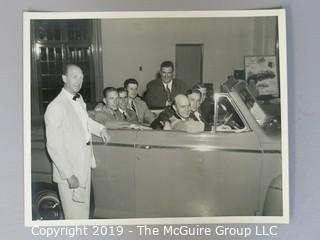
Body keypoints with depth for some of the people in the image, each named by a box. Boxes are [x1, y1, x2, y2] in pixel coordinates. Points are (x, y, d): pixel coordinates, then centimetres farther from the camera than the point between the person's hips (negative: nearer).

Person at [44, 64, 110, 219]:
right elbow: (53, 146, -22)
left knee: (84, 209, 22)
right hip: (69, 171, -8)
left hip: (85, 165, 9)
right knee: (75, 214, 2)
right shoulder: (55, 107, -21)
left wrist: (100, 129, 9)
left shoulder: (79, 99, 5)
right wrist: (69, 175, -23)